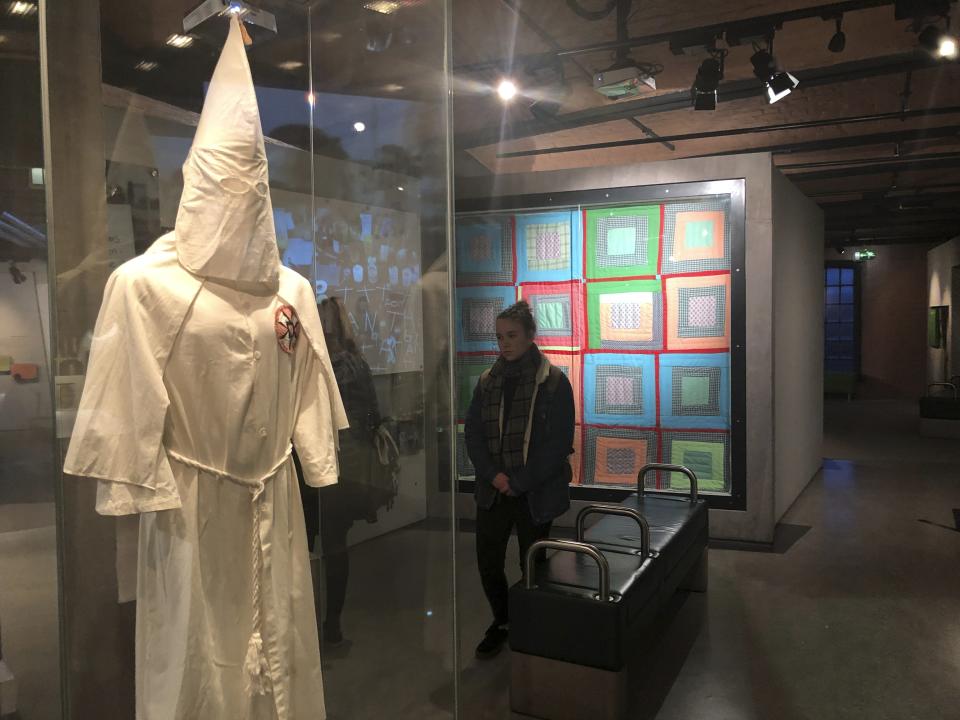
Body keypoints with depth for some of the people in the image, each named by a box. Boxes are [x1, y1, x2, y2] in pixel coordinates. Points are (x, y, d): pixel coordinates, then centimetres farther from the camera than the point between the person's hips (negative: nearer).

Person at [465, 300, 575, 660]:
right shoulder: (488, 380, 6)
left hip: (536, 492, -4)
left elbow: (559, 442, -10)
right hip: (492, 489, 4)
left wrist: (520, 481, -14)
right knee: (488, 562, 8)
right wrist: (493, 475, -10)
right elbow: (473, 432, 5)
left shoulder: (554, 381, -7)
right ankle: (502, 621, 33)